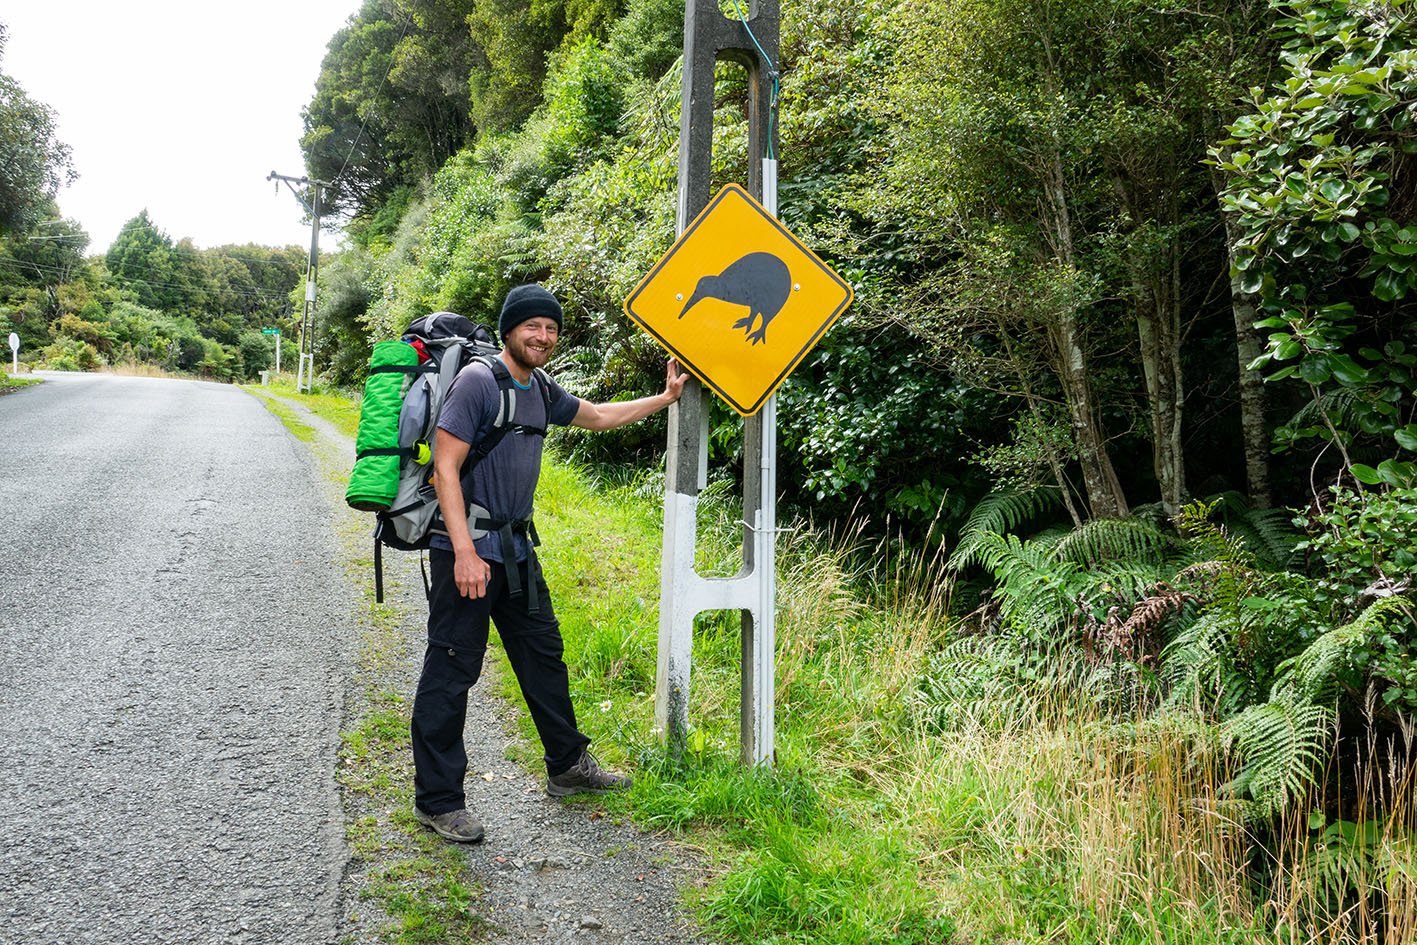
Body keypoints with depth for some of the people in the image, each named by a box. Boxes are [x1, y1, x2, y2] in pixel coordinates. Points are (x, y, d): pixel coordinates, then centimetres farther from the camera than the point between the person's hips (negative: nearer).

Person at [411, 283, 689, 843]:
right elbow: (445, 468, -19)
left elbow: (600, 417, 28)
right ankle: (437, 800, 10)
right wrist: (465, 552, -25)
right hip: (467, 550, -9)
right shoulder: (479, 381, -14)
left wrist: (667, 397, 25)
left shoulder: (541, 390, 12)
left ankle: (568, 767, 32)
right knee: (452, 669, -2)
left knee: (543, 654, 17)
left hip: (515, 549, 9)